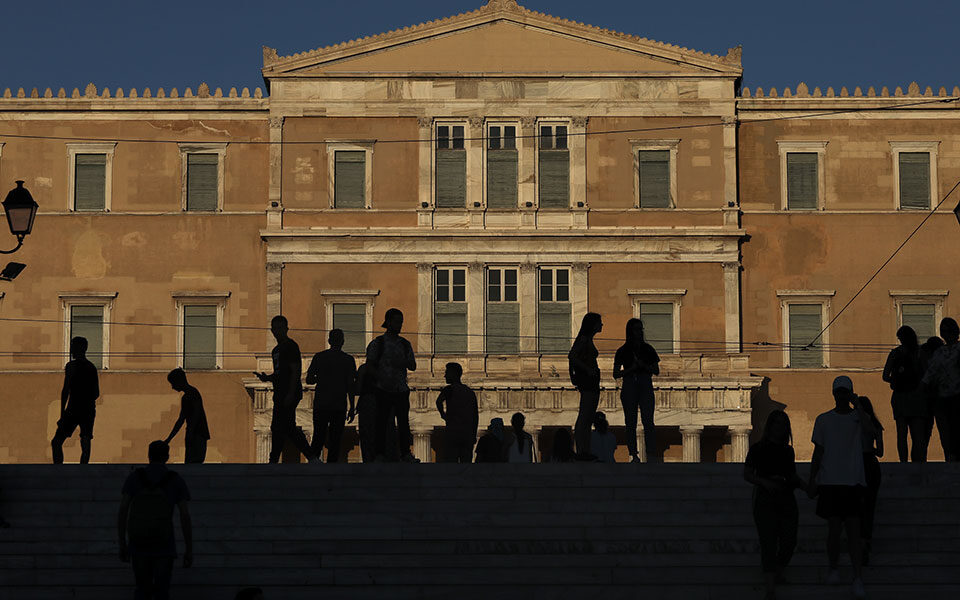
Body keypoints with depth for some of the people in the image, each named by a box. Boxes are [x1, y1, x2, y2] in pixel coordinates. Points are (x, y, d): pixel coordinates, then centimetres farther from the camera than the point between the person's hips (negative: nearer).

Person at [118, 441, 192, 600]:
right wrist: (189, 550, 0)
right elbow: (185, 516, -6)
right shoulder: (176, 480, -2)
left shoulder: (135, 477, 1)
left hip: (139, 544, 2)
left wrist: (122, 545, 4)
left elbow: (122, 511, -3)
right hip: (164, 545, -1)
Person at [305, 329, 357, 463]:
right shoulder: (349, 360, -1)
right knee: (335, 441, 3)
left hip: (320, 404, 1)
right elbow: (351, 385, -3)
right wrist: (352, 408, 2)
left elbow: (309, 380, 5)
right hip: (339, 406, -1)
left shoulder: (319, 357, 3)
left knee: (318, 438, 8)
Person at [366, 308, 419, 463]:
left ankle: (406, 454, -2)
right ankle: (380, 454, 0)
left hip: (401, 389, 3)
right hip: (383, 390, -3)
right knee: (382, 422, -4)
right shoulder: (378, 343, 3)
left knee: (404, 421, -3)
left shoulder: (405, 344, 14)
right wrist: (381, 379, -18)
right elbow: (369, 364, -4)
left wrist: (403, 362, -9)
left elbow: (413, 366, 12)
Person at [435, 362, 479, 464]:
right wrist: (474, 435, 18)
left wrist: (443, 415, -4)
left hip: (453, 432, -5)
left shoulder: (449, 389, -2)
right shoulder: (470, 392, 15)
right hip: (468, 433, 5)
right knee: (467, 462, 6)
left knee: (452, 461, -4)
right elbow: (476, 416, 15)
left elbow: (439, 401, -22)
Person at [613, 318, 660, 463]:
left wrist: (644, 366, -10)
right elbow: (616, 374, 5)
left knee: (648, 421, -11)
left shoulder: (648, 350, 10)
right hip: (629, 388, 0)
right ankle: (634, 455, 6)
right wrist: (631, 369, -11)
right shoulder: (622, 351, 6)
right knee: (631, 423, 0)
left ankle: (651, 455, -16)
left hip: (646, 387, 0)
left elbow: (656, 371, 9)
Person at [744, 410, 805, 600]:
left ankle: (778, 572, 30)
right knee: (769, 543, -9)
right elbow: (747, 474, 0)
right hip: (765, 499, -5)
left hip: (786, 499, 5)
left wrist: (805, 485, 2)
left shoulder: (788, 450, 15)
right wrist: (764, 482, -17)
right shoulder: (758, 449, 1)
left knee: (789, 542, 2)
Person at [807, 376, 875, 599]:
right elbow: (818, 452, 12)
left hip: (853, 481, -1)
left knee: (853, 530, -7)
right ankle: (833, 570, 18)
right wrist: (811, 480, 7)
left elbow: (871, 432, -17)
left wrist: (857, 406, -14)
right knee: (834, 528, 0)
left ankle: (858, 579, -7)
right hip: (830, 481, 1)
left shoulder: (858, 418, 6)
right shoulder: (823, 420, 10)